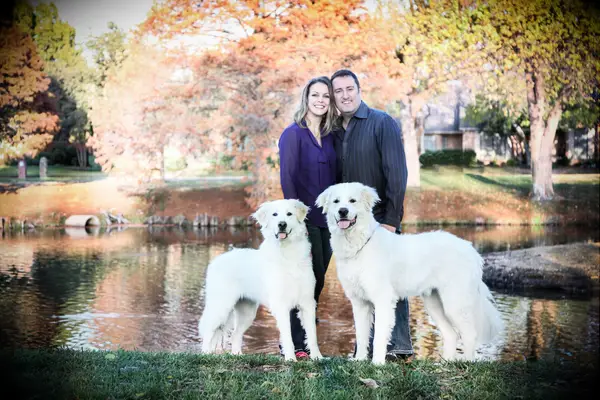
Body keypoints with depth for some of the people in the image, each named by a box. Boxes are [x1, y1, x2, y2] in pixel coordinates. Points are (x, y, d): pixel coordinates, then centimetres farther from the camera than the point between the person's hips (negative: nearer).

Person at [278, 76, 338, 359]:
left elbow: (332, 178, 15)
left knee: (317, 279, 9)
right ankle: (295, 344, 4)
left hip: (326, 219, 6)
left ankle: (304, 338, 20)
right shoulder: (293, 134, -6)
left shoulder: (329, 136, 12)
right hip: (304, 219, -6)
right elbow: (287, 179, -11)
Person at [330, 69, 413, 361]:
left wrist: (391, 219, -18)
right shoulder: (336, 133, 13)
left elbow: (396, 172, -13)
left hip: (380, 219, -6)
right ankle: (371, 345, 18)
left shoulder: (382, 123, -6)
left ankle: (400, 346, 4)